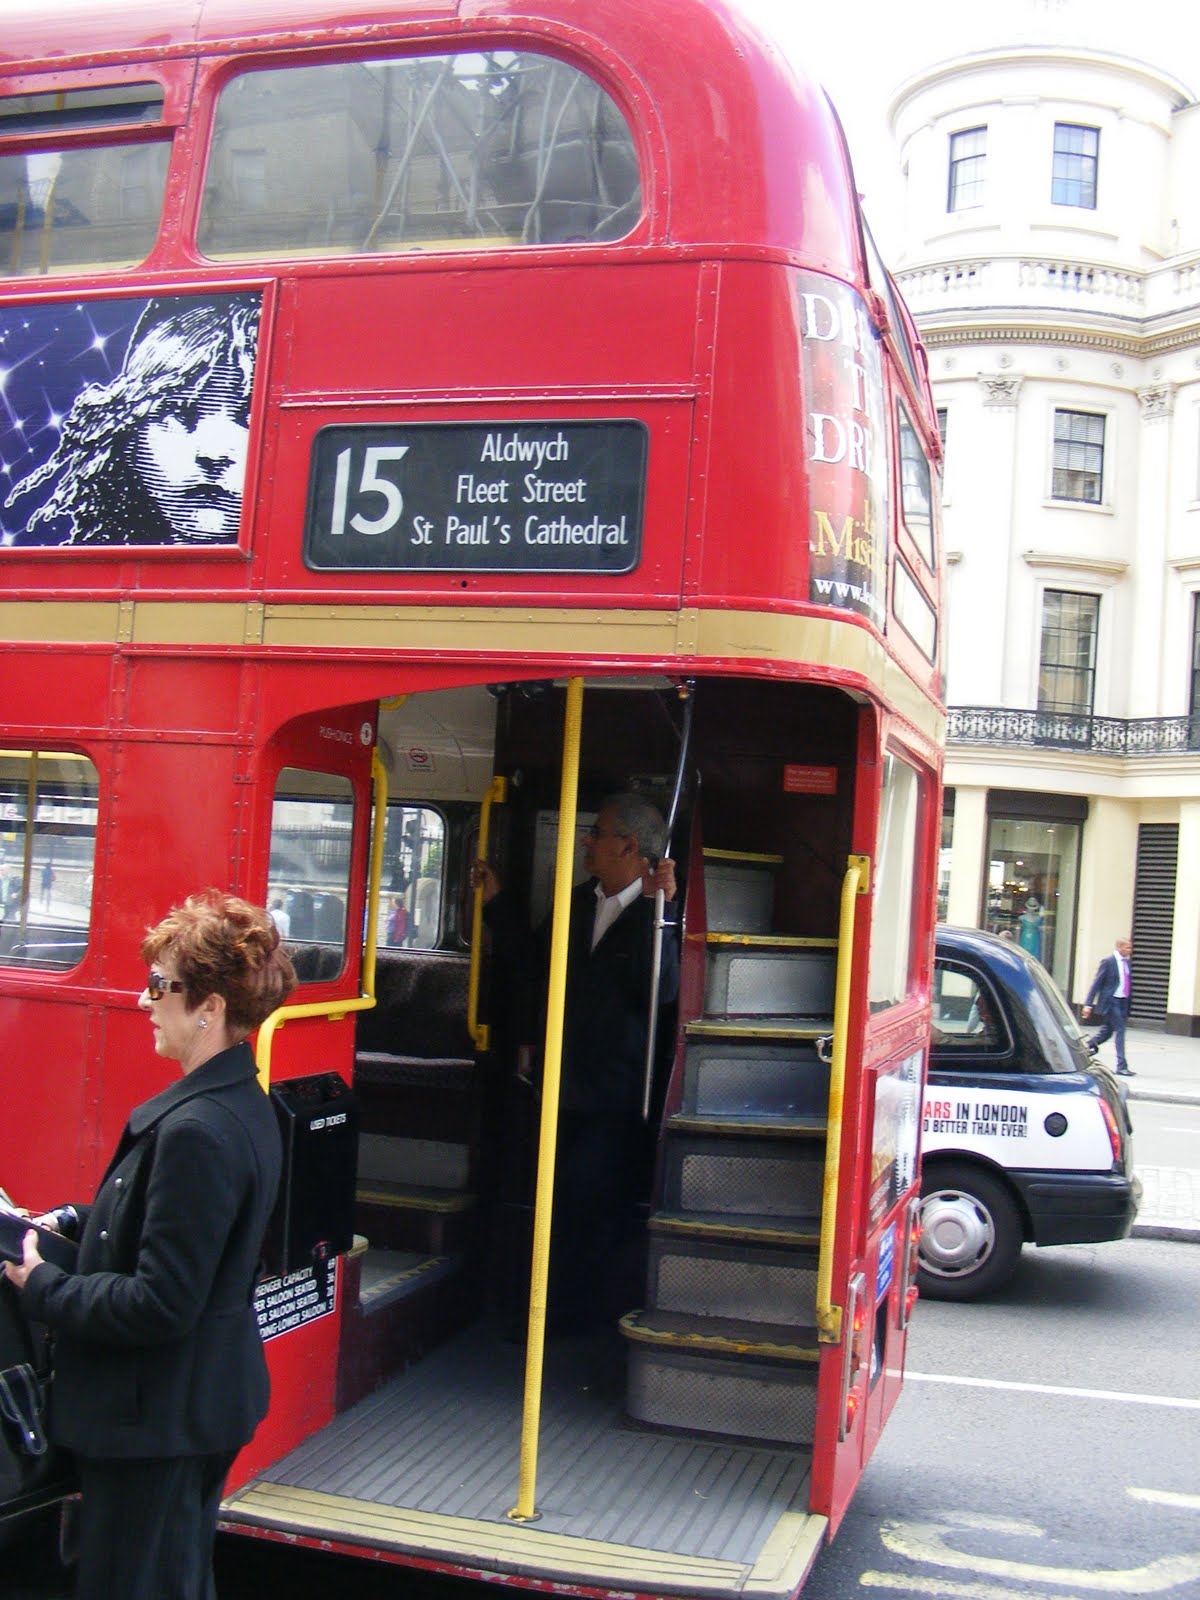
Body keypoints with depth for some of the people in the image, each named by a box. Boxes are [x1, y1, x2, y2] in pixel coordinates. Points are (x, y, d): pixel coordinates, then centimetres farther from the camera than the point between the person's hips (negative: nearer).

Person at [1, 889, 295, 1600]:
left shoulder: (196, 1128, -28)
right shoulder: (243, 1103, 3)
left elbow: (160, 1305, -27)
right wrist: (72, 1219, 4)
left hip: (157, 1424, -9)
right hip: (207, 1403, 9)